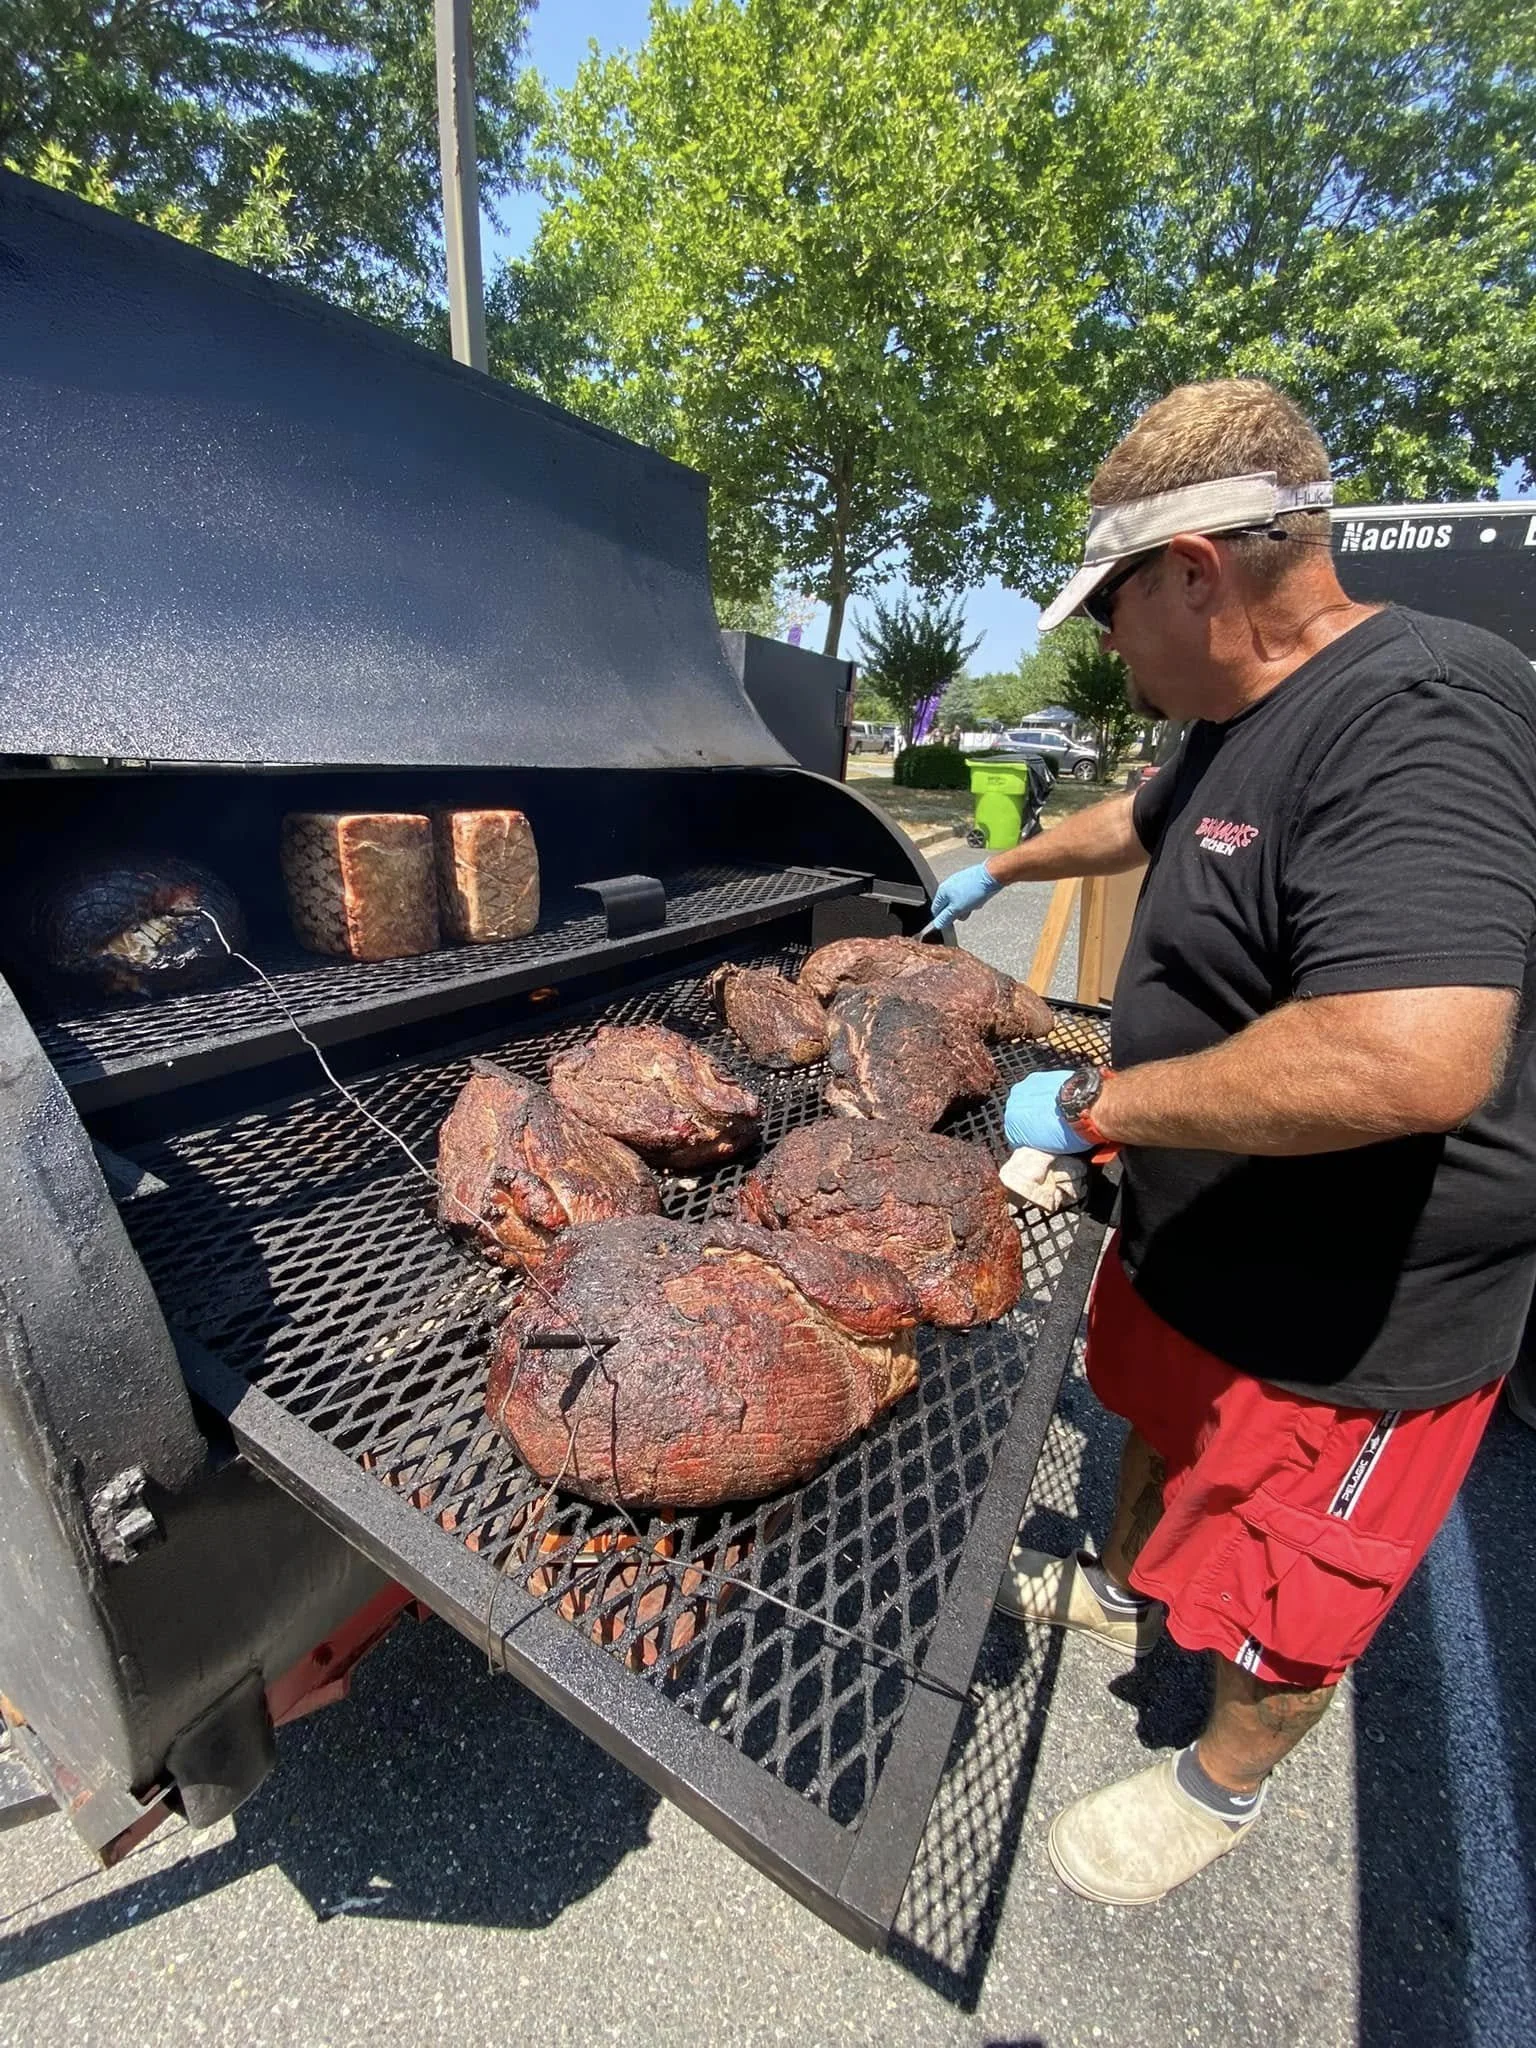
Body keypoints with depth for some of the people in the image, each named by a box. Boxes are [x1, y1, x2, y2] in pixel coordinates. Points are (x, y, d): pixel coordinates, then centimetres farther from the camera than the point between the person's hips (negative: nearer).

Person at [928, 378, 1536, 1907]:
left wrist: (1096, 1103, -29)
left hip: (1347, 1312, -9)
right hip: (1194, 1234, 9)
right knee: (1163, 1420, 30)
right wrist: (999, 870, 35)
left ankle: (1221, 1785, 44)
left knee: (1275, 1604, 15)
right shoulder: (1248, 715, 4)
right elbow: (1142, 821, 25)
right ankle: (1125, 1590, 58)